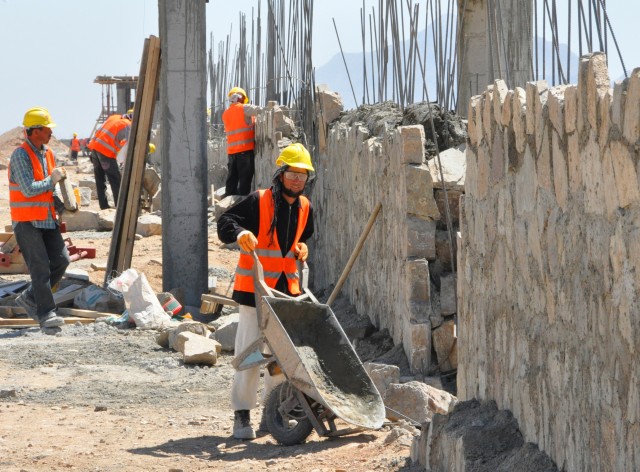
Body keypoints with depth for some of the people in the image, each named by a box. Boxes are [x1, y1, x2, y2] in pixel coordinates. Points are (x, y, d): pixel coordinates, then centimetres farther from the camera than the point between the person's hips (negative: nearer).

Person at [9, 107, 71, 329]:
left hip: (47, 219, 8)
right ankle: (46, 313, -6)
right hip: (26, 221, -8)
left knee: (61, 260, 1)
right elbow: (28, 189, -22)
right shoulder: (20, 155, -15)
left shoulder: (48, 153, 11)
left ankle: (30, 298, 15)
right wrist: (51, 180, -11)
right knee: (40, 267, -10)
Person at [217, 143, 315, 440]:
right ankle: (241, 415, -3)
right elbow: (225, 222, -12)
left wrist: (302, 247, 5)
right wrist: (240, 233, -33)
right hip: (254, 289, -6)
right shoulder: (259, 201, -9)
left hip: (287, 287, 6)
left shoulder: (304, 208, 9)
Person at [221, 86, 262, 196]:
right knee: (245, 178, -4)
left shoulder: (225, 114, 15)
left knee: (232, 179, 9)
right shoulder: (244, 108, -3)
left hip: (231, 150, 6)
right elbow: (260, 111, -9)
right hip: (246, 148, -6)